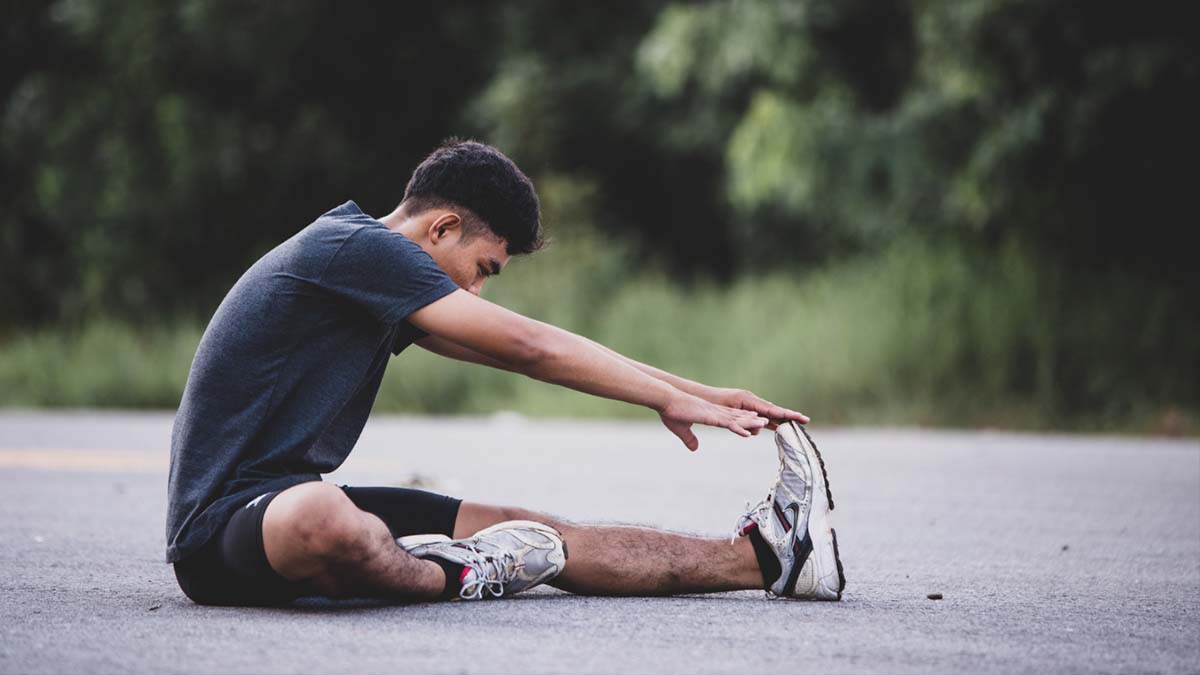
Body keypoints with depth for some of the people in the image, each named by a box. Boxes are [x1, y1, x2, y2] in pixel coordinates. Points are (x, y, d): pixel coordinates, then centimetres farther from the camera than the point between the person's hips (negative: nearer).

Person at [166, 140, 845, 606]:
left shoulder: (376, 272, 18)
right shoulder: (356, 246, -14)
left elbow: (525, 351, 21)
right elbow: (527, 345, -15)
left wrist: (695, 390, 17)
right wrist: (670, 399, -5)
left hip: (290, 497, 10)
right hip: (222, 526, -10)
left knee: (536, 536, 3)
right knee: (322, 518, -44)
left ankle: (762, 557, 7)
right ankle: (456, 577, -16)